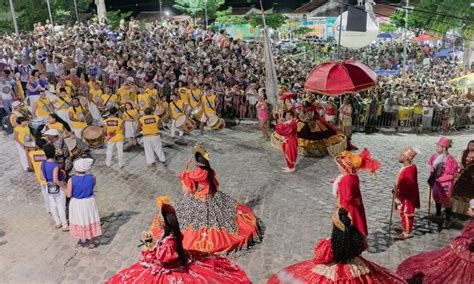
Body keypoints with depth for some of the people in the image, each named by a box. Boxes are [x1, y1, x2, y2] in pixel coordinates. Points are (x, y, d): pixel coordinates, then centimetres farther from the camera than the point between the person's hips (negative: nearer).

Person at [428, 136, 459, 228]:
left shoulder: (450, 159, -23)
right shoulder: (435, 156, -5)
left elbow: (451, 174, -19)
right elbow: (431, 167, 11)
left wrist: (439, 179, -20)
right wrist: (432, 177, -2)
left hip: (445, 183, -6)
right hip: (436, 181, 6)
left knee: (446, 201, 4)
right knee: (437, 198, 23)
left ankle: (448, 219, 18)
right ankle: (438, 213, 45)